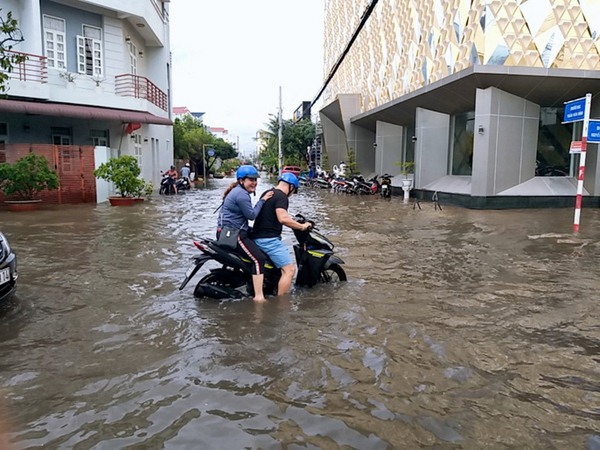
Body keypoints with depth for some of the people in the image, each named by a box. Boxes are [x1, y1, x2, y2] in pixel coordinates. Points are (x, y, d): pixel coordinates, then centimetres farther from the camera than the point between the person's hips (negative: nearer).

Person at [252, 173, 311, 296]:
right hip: (269, 239, -10)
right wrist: (301, 226, -17)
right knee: (289, 269, -11)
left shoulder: (267, 193, 17)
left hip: (259, 237, 10)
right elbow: (282, 218, -28)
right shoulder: (282, 196, -13)